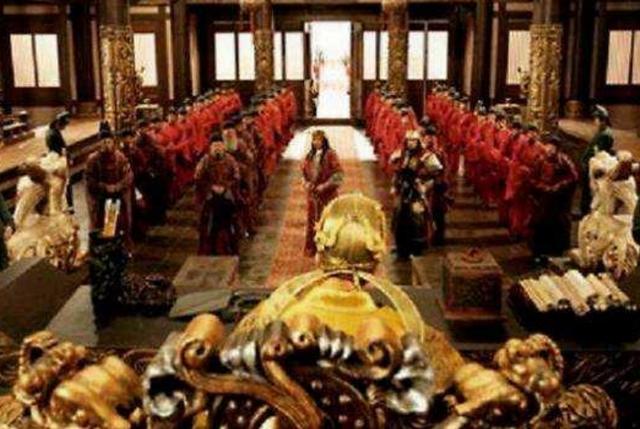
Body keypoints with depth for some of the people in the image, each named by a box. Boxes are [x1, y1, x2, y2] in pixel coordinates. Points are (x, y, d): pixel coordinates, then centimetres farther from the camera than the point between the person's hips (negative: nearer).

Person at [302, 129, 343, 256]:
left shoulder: (330, 154, -9)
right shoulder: (310, 155, 9)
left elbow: (338, 174, -13)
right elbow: (304, 171, 19)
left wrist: (325, 186, -17)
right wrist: (306, 182, 1)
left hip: (327, 193, -5)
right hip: (312, 192, 5)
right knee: (312, 219, 8)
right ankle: (312, 247, 17)